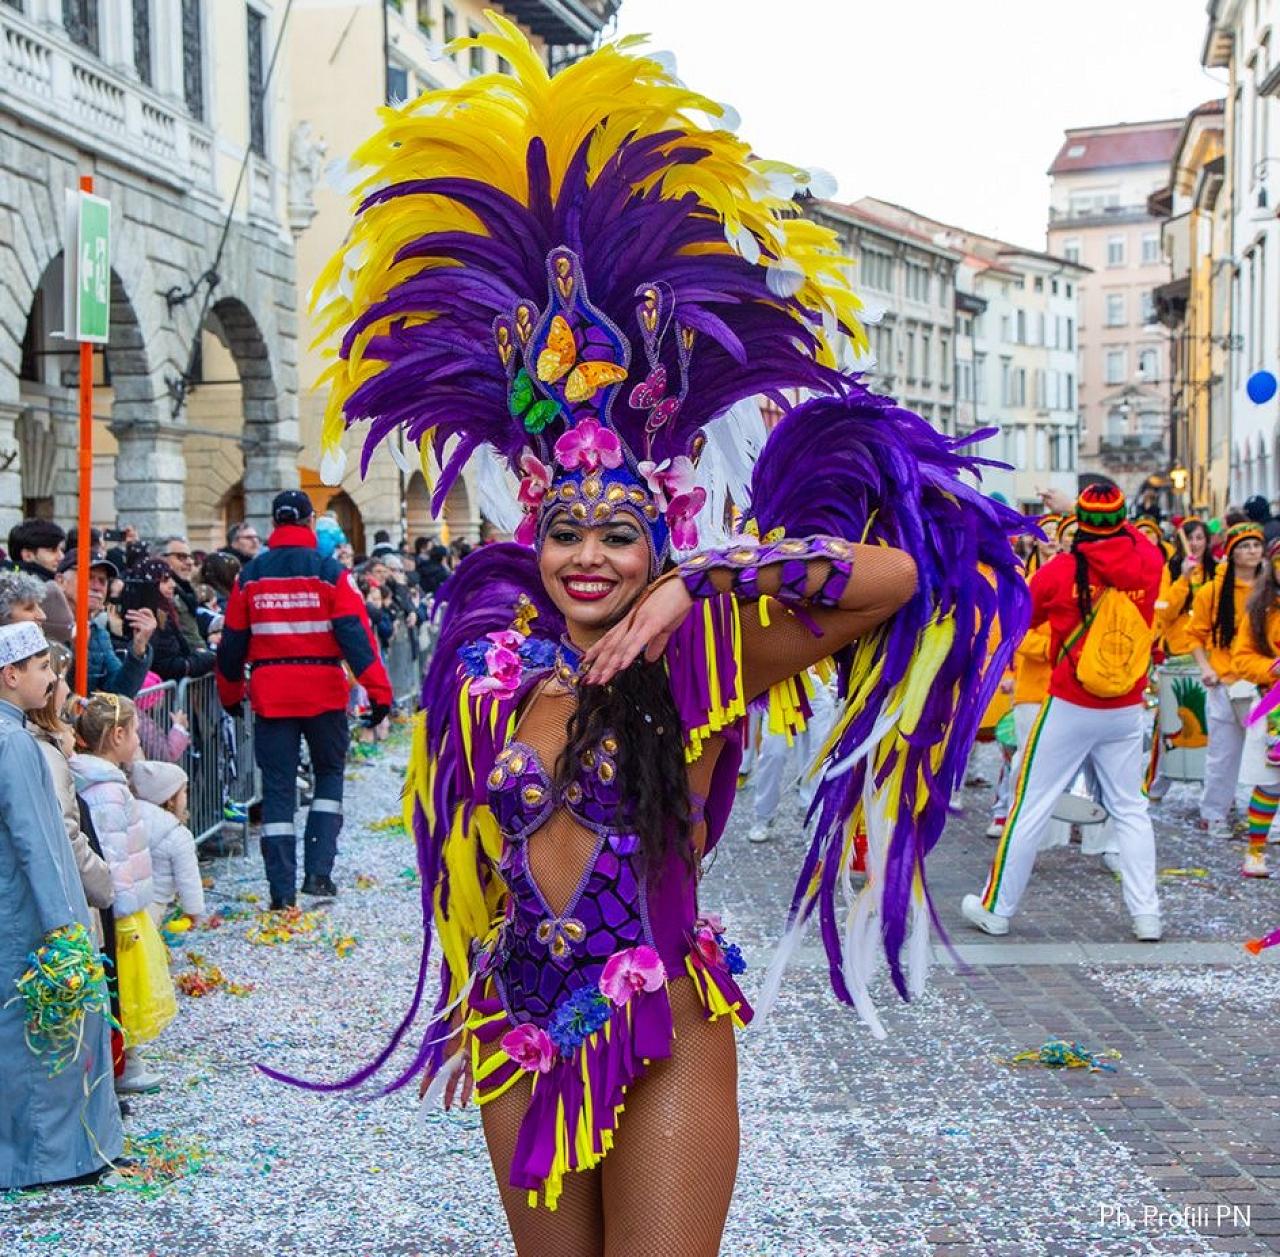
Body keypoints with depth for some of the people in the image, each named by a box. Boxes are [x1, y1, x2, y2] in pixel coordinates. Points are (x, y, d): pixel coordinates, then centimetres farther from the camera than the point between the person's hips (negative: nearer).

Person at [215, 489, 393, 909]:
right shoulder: (330, 572, -5)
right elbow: (356, 633, -11)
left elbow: (233, 641, 10)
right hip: (323, 692, -2)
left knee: (278, 788, 6)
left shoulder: (249, 576, 4)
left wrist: (230, 695, 23)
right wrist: (378, 691, -11)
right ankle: (318, 871, 5)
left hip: (270, 695, 2)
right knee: (330, 773, 15)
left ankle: (283, 888, 4)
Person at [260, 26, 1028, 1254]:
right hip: (518, 1038, 4)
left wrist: (697, 586, -20)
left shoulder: (699, 665, -11)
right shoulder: (489, 666, 1)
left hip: (661, 1038, -4)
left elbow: (893, 572, -20)